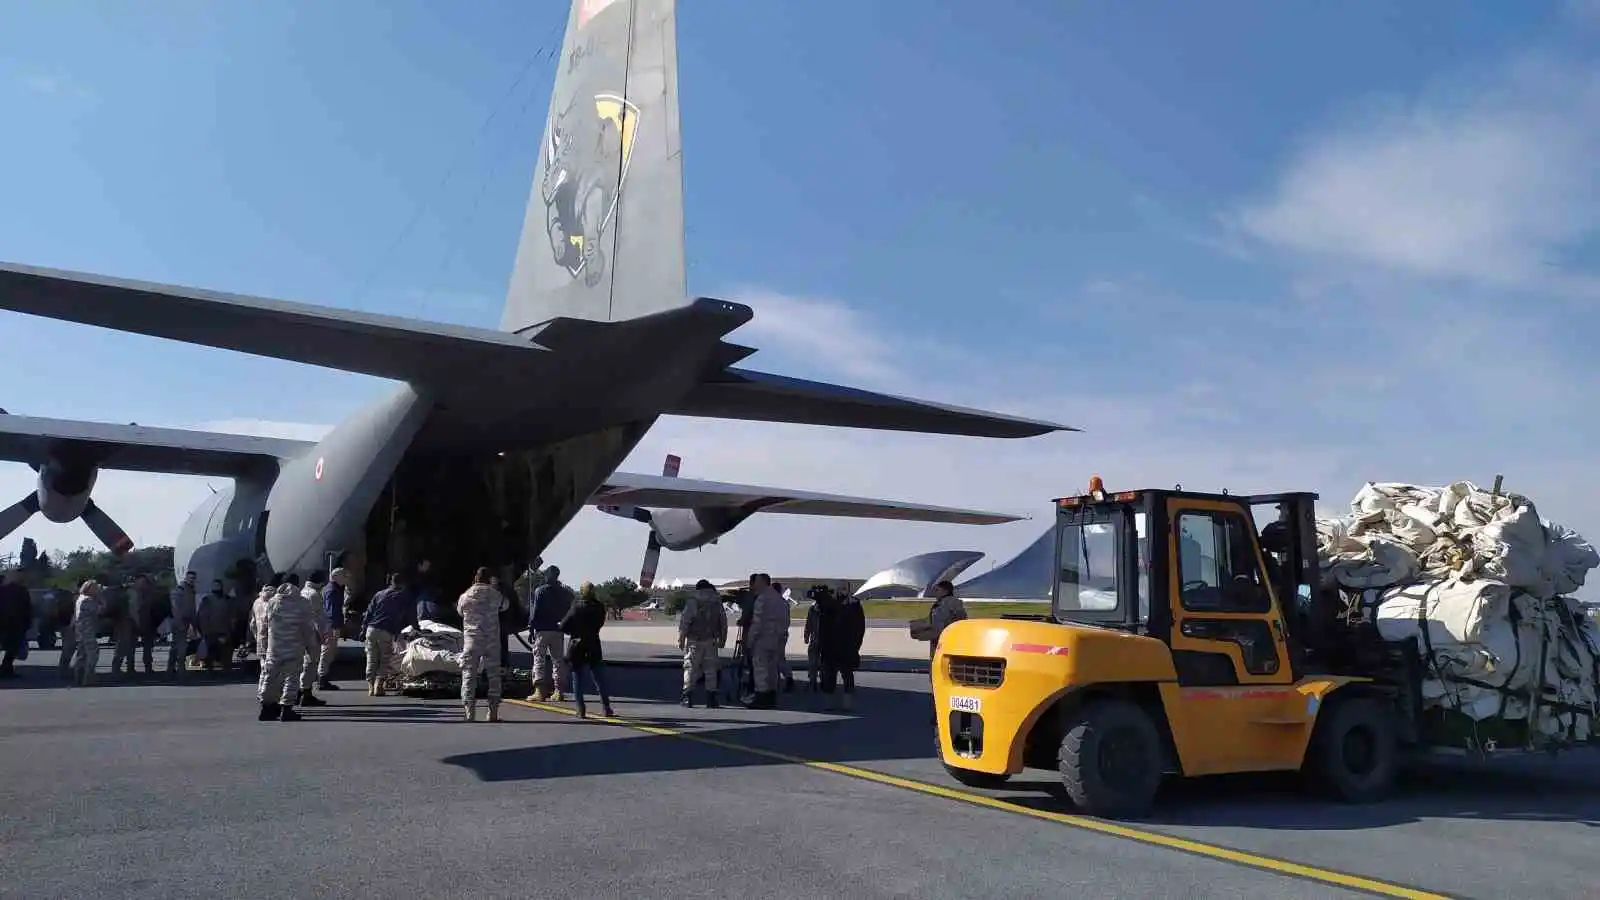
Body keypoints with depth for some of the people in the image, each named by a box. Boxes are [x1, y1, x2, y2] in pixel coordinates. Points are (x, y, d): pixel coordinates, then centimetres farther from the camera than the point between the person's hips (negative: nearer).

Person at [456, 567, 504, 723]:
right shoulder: (495, 594, -1)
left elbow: (460, 611, 18)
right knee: (493, 675, 9)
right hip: (492, 641, 0)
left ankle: (469, 711, -5)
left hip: (471, 641, 0)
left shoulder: (465, 596, 0)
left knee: (469, 675, 2)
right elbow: (504, 603, 17)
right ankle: (493, 711, 9)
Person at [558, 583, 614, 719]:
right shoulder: (599, 607, -3)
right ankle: (606, 708, 8)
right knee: (599, 679, 10)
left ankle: (581, 711, 0)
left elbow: (563, 626, -11)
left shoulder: (577, 608, -12)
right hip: (593, 646, 3)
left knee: (577, 680, 5)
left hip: (576, 646, -2)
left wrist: (574, 631, 7)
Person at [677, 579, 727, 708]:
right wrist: (722, 639, 20)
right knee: (710, 669, 7)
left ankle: (688, 697, -2)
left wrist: (681, 639, -4)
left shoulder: (693, 601, -4)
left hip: (694, 641, -3)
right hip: (711, 641, 3)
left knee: (690, 668, 2)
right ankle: (711, 699, 6)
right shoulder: (717, 602, 9)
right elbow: (724, 623, 12)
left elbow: (684, 621, -9)